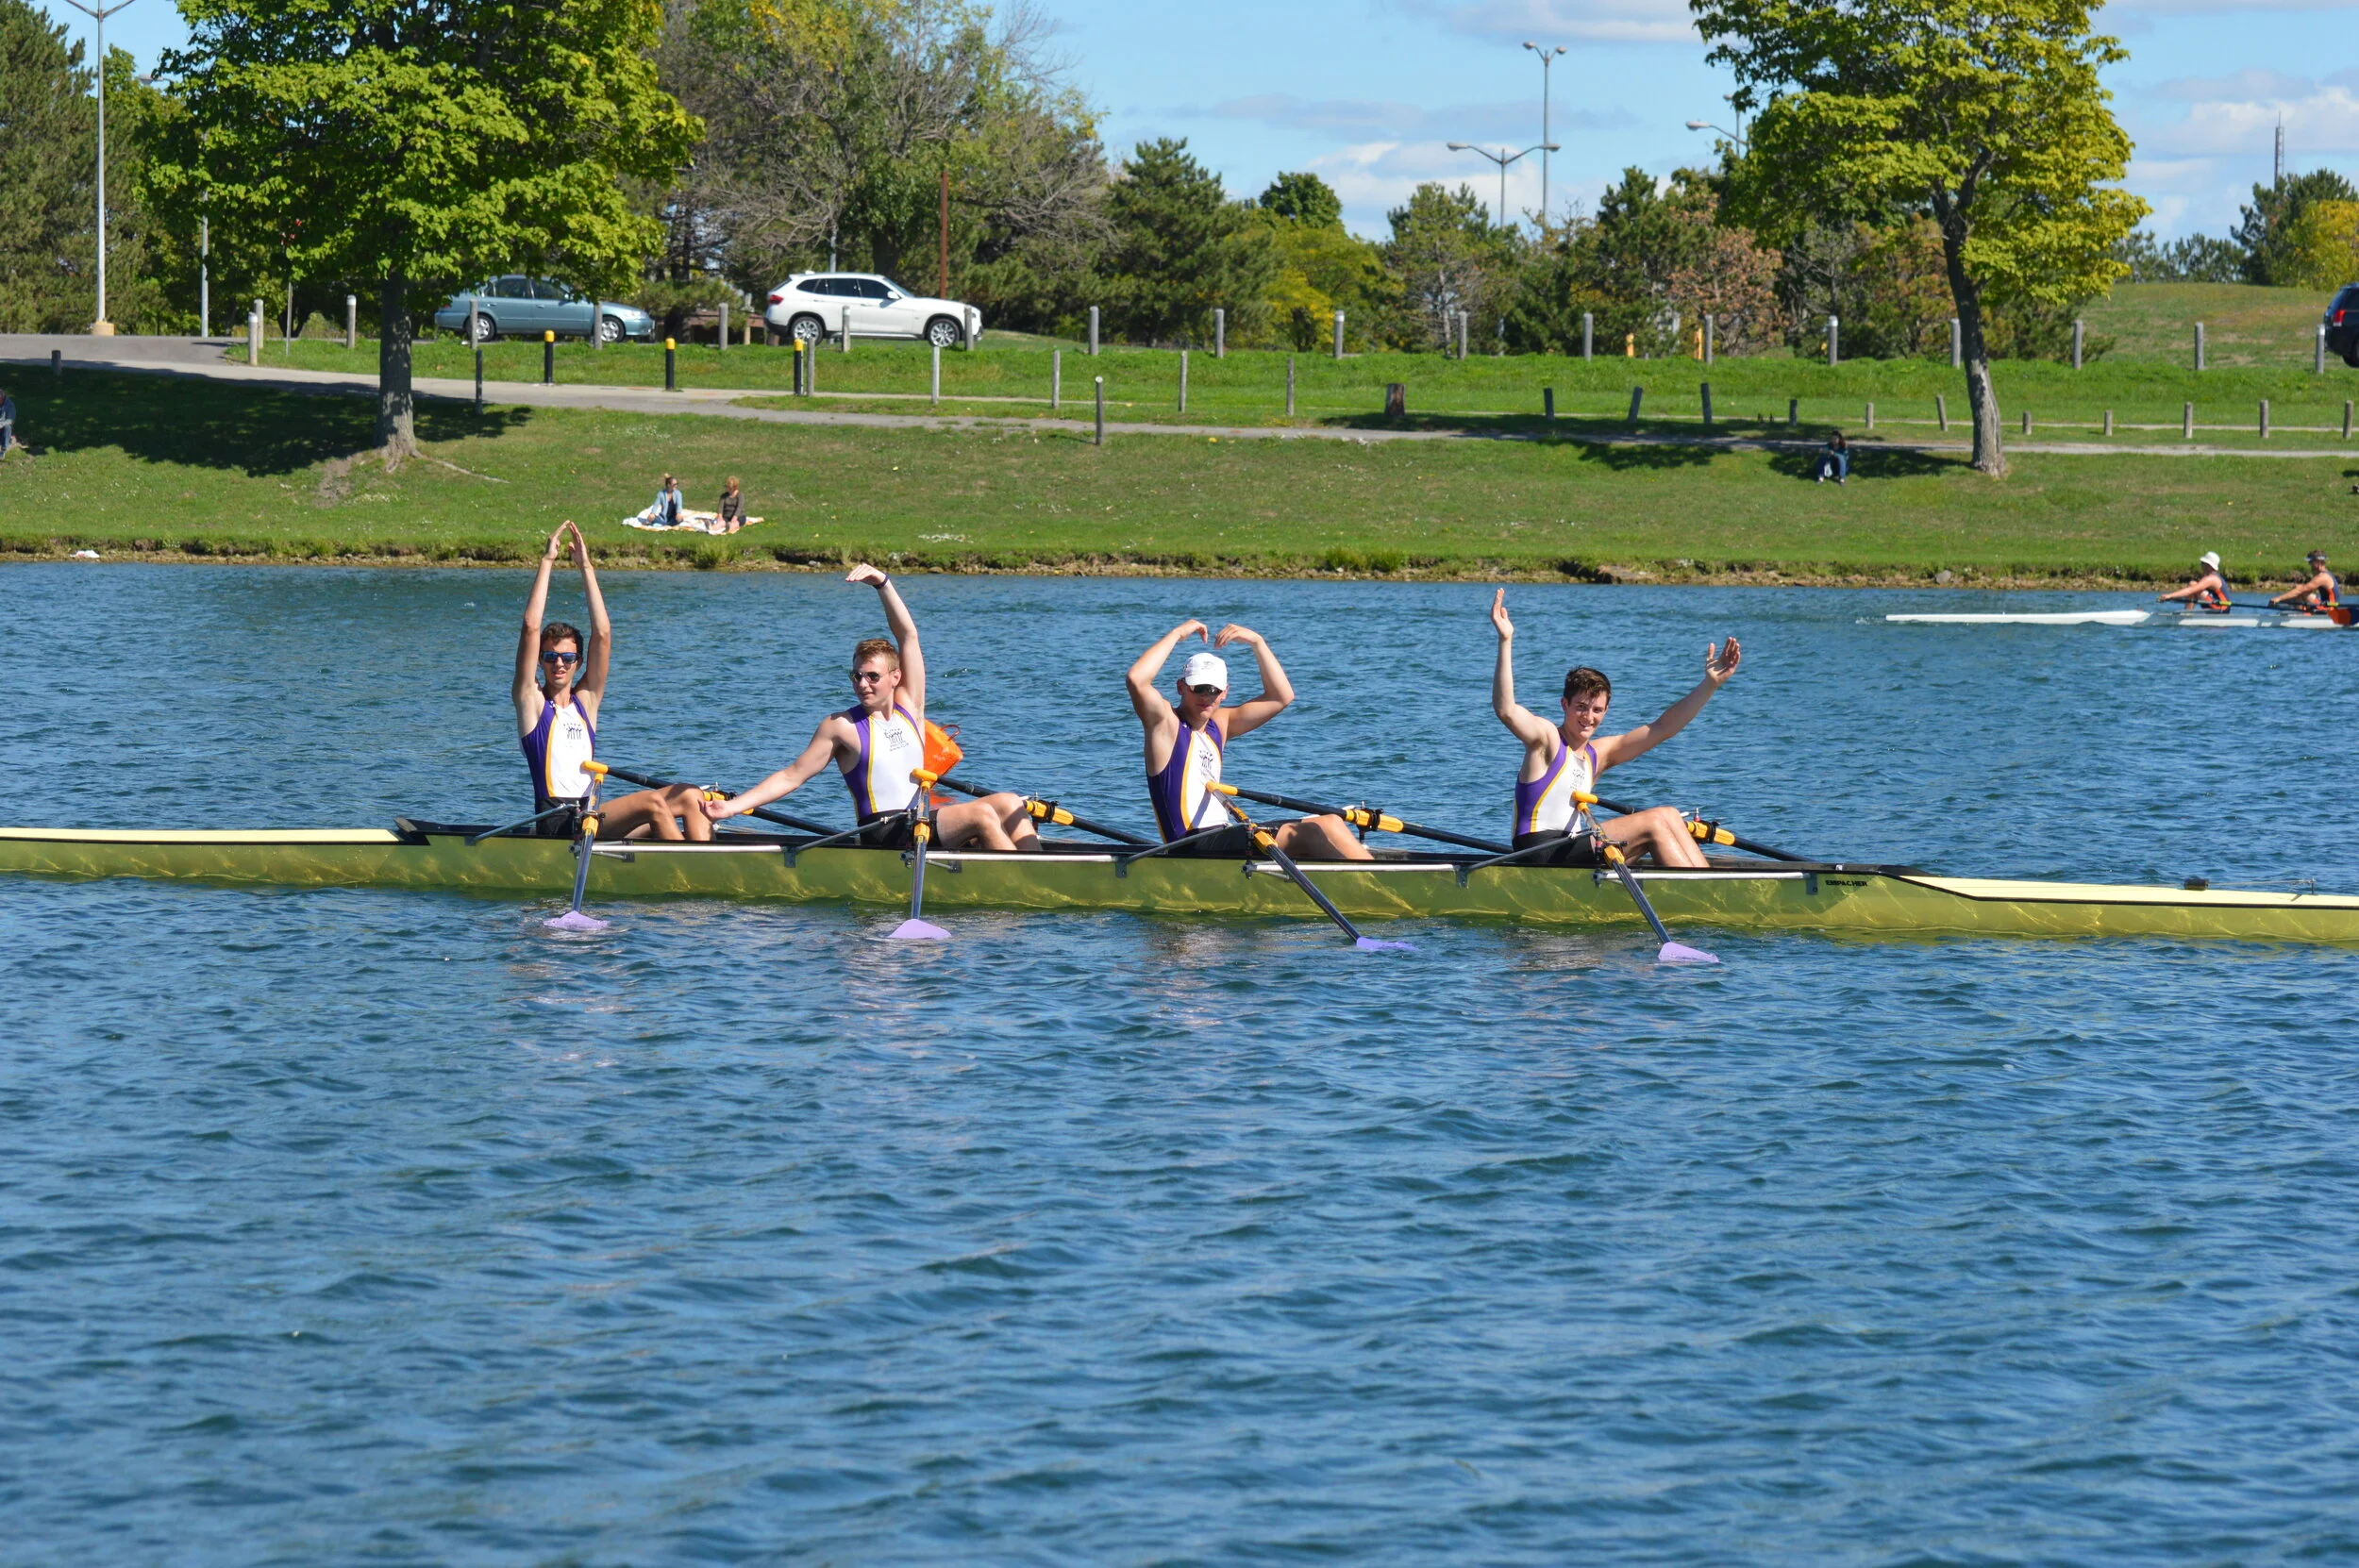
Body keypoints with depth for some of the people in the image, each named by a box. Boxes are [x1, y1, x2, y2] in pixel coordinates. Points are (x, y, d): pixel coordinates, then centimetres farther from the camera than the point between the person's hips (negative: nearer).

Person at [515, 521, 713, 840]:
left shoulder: (585, 701, 19)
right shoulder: (532, 701, 4)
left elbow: (603, 634, 12)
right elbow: (531, 628, -4)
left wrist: (586, 568, 9)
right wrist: (547, 563, -1)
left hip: (590, 819, 7)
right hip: (558, 825, -7)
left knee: (690, 797, -6)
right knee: (652, 803, -26)